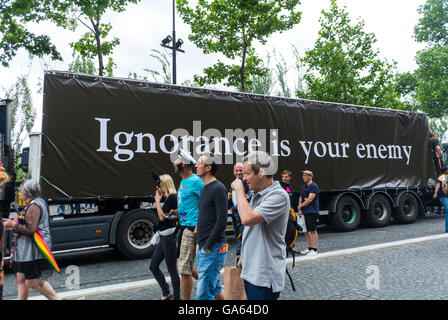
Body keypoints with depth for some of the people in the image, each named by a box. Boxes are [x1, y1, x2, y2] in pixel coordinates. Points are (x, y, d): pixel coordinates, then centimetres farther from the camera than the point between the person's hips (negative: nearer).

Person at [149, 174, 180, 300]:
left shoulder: (172, 197, -16)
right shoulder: (169, 198, 13)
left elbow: (162, 217, -17)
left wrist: (157, 201, -9)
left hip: (170, 237, -10)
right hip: (164, 237, 10)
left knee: (172, 270, 0)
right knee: (153, 266, 15)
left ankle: (177, 297, 13)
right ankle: (166, 294, 26)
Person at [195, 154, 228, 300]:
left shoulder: (218, 189, -14)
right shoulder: (204, 188, 15)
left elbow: (222, 221, -19)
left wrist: (208, 246, -16)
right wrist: (199, 243, 14)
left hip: (213, 248, -9)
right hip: (203, 247, 9)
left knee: (204, 294, -6)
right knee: (214, 287, 20)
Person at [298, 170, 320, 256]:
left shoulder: (314, 186, -9)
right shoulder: (303, 187, 17)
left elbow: (310, 199, -16)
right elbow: (300, 198, 16)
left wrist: (300, 206, -8)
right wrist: (299, 209, 2)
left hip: (312, 212, -8)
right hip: (304, 212, 8)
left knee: (313, 230, -4)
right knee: (306, 231, 12)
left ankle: (314, 249, 2)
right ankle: (309, 248, 22)